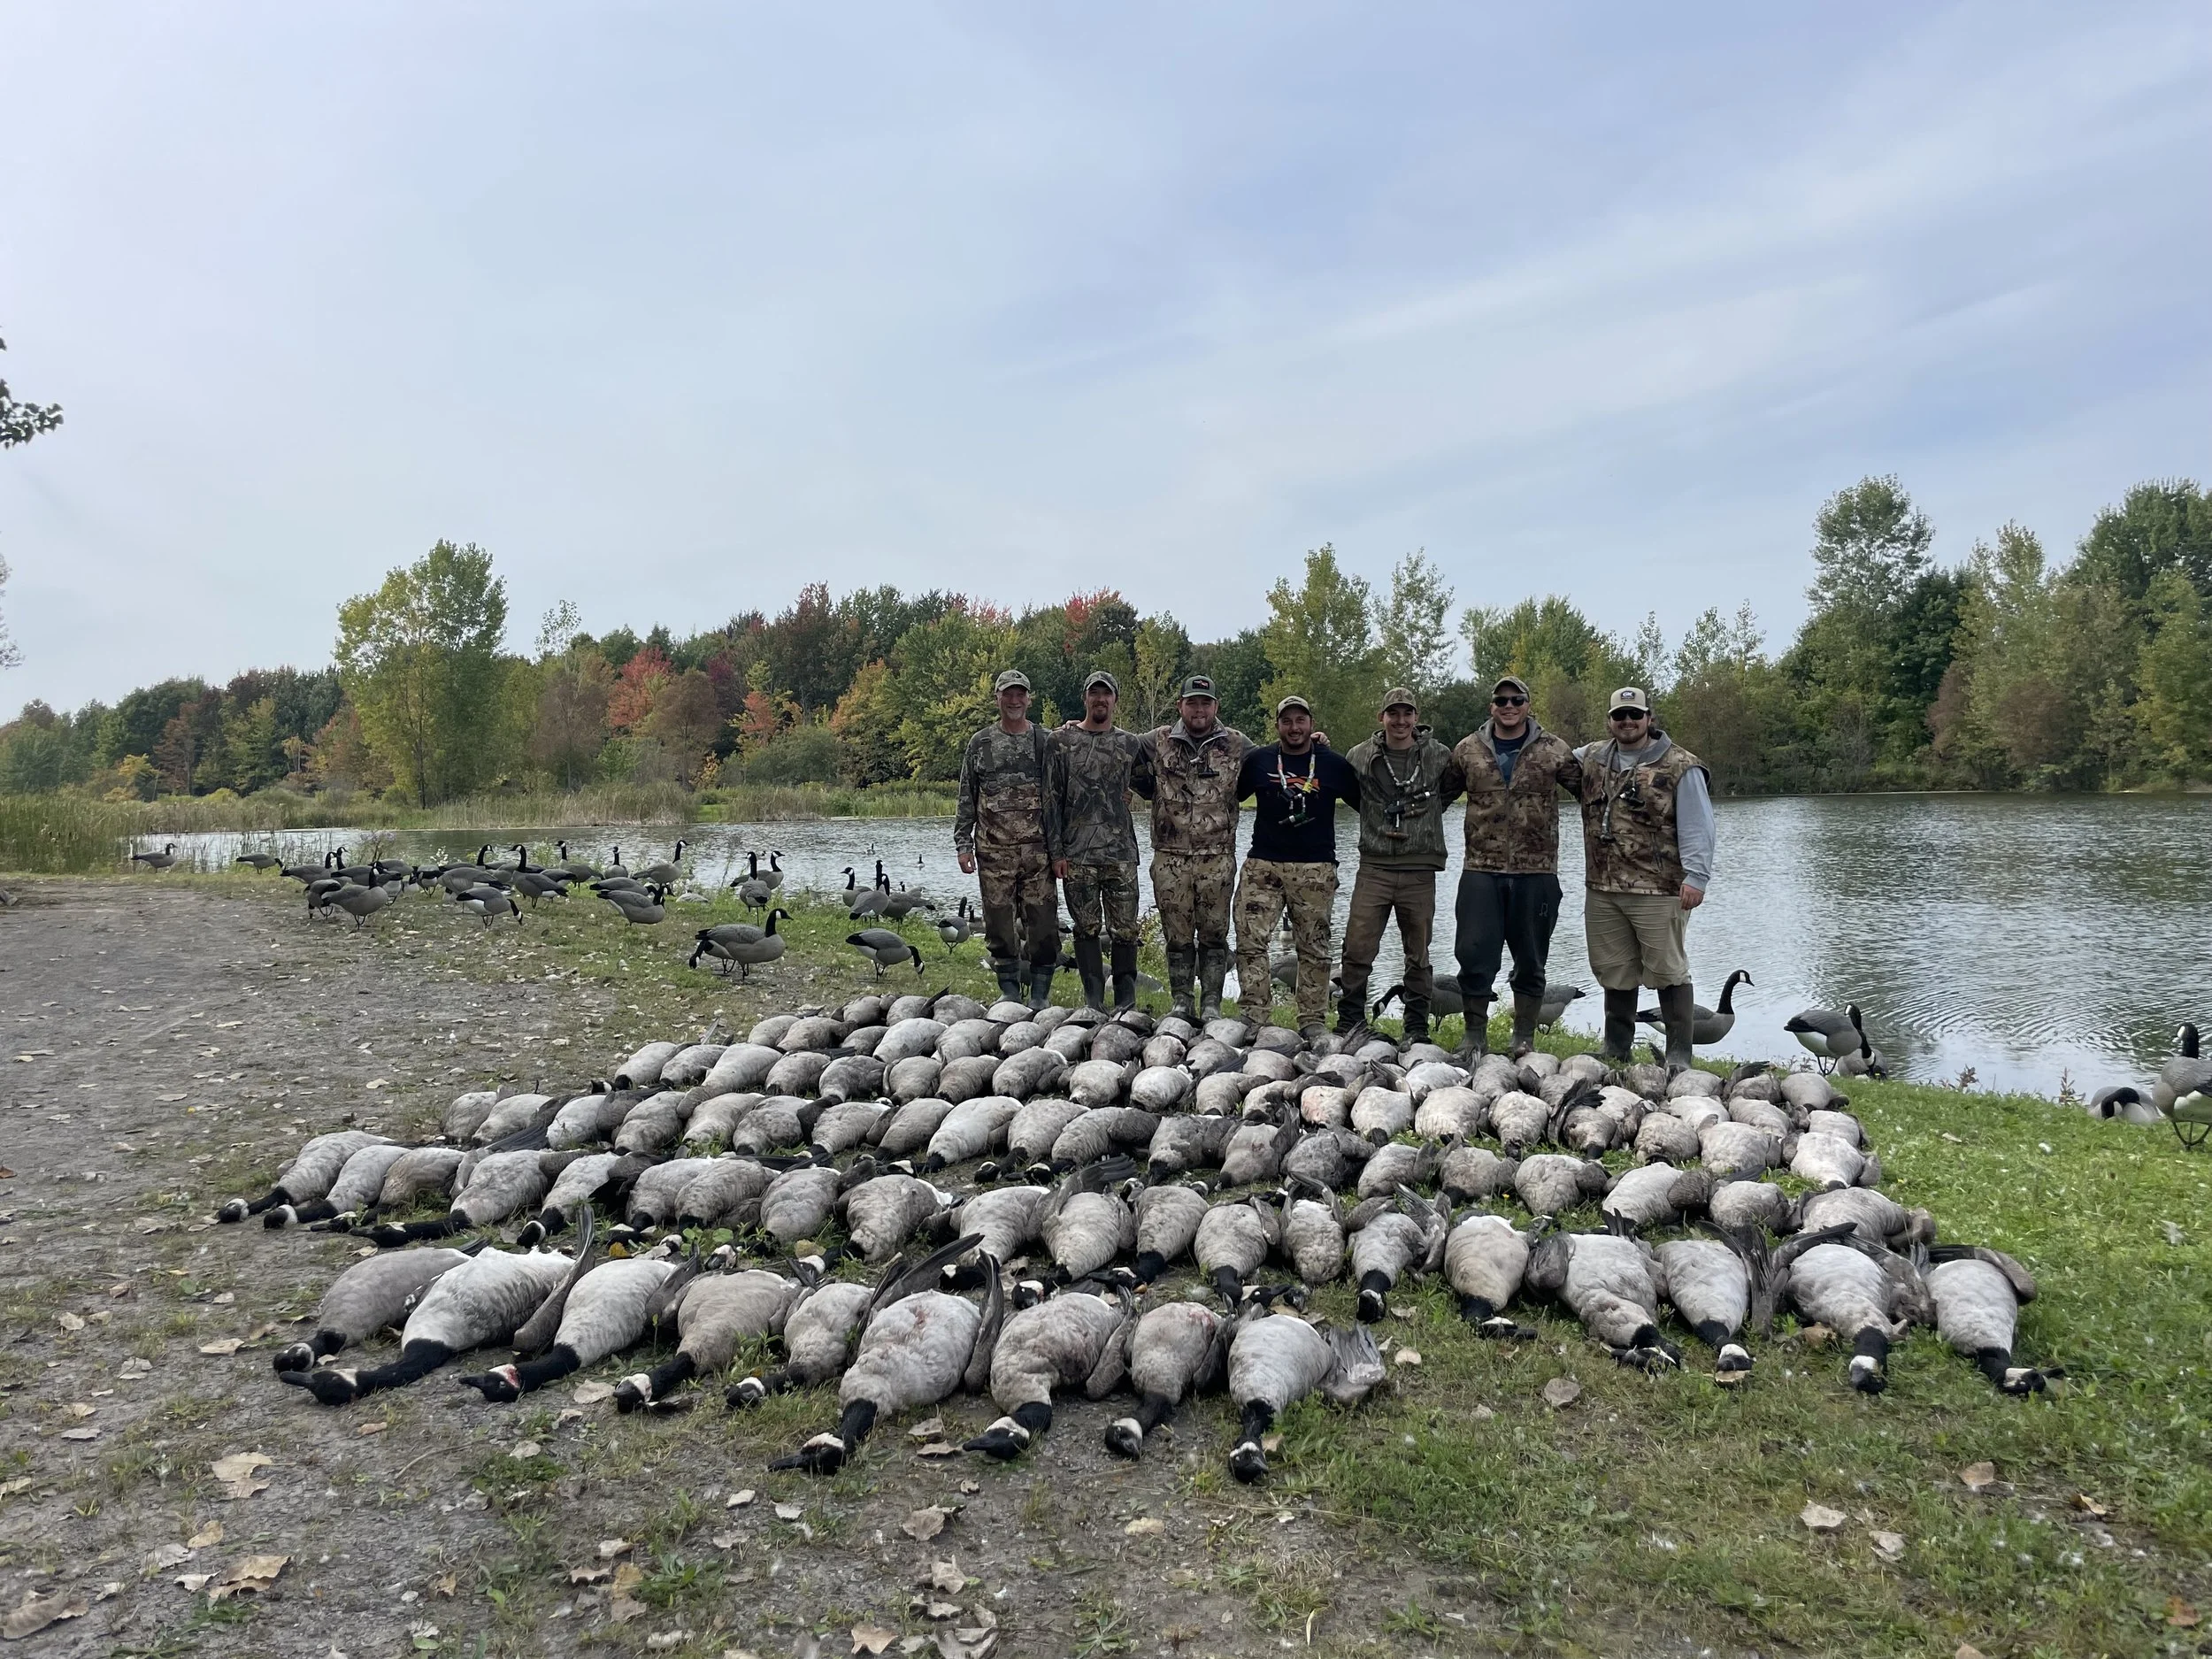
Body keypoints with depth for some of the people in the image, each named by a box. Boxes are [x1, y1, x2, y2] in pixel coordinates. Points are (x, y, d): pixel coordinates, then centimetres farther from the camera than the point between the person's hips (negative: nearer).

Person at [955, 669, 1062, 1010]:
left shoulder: (1045, 742, 5)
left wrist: (1059, 849, -2)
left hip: (1037, 850, -1)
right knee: (1000, 925, 6)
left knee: (1043, 924, -1)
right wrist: (963, 845, 2)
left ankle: (1039, 995, 11)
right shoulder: (980, 744, 7)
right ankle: (1010, 992, 18)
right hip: (994, 852, 1)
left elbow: (1056, 798, 4)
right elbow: (966, 799, 9)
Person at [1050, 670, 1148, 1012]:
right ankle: (1093, 999, 14)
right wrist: (1055, 850, -2)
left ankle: (1125, 999, 12)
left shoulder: (1131, 744, 9)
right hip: (1076, 853, -1)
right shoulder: (1062, 740, 4)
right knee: (1086, 928, 5)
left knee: (1124, 929, 1)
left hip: (1121, 852, 1)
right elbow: (1052, 798, 2)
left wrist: (1126, 791, 12)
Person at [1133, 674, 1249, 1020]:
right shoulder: (1157, 742, 6)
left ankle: (1211, 1005, 13)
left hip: (1218, 858, 0)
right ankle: (1180, 1003, 17)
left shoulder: (1237, 745, 6)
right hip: (1170, 858, 1)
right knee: (1177, 935, 6)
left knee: (1214, 934, 3)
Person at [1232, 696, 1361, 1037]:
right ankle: (1253, 1015, -1)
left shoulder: (1334, 764, 6)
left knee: (1313, 947, 3)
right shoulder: (1258, 760, 8)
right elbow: (1231, 796, 18)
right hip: (1262, 865, 1)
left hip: (1315, 868, -1)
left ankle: (1313, 1020, 10)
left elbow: (1365, 804, 15)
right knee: (1250, 941, -7)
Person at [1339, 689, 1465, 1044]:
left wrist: (1425, 814, 13)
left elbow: (1456, 786, 20)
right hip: (1373, 866, 0)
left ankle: (1417, 1028, 18)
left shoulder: (1439, 757, 3)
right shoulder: (1360, 757, 3)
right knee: (1357, 949, -4)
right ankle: (1350, 1022, 10)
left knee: (1418, 955, 7)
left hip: (1420, 870, 0)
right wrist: (1379, 818, 10)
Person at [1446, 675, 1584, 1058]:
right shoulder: (1467, 750, 7)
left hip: (1536, 872, 0)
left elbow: (1587, 790, 12)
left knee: (1530, 961, 8)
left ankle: (1524, 1039, 20)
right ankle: (1475, 1037, 14)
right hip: (1481, 871, 0)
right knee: (1474, 955, -1)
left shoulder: (1553, 750, 4)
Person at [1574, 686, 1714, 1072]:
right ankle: (1615, 1047, 24)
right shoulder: (1591, 758, 12)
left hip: (1659, 892, -5)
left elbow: (1696, 829, -7)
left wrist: (1695, 877, -14)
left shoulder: (1681, 767, -3)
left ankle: (1679, 1055, 8)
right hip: (1602, 889, 5)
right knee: (1614, 971, 12)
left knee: (1668, 971, 0)